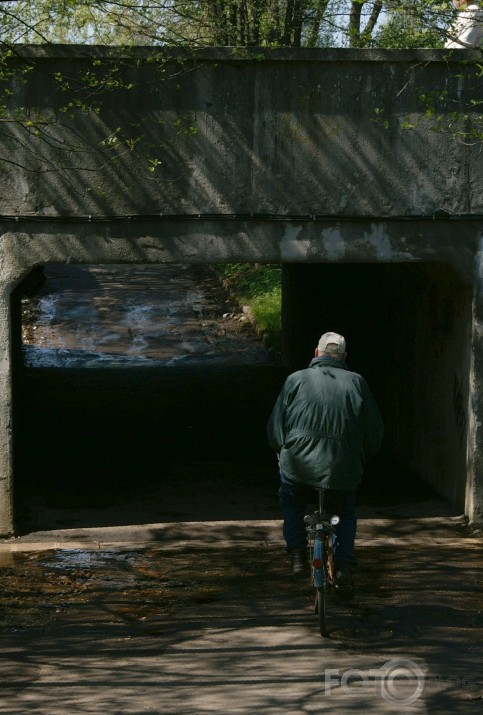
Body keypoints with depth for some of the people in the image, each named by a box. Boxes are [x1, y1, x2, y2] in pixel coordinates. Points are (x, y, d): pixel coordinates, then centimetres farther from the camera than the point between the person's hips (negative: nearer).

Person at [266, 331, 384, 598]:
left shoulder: (297, 379, 4)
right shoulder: (356, 382, 6)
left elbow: (275, 425, 5)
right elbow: (375, 430, 8)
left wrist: (283, 452, 23)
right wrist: (361, 459, 23)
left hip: (299, 462, -1)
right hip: (344, 467, 1)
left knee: (291, 502, 31)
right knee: (344, 514, 26)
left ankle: (298, 554, 20)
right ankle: (343, 565, 8)